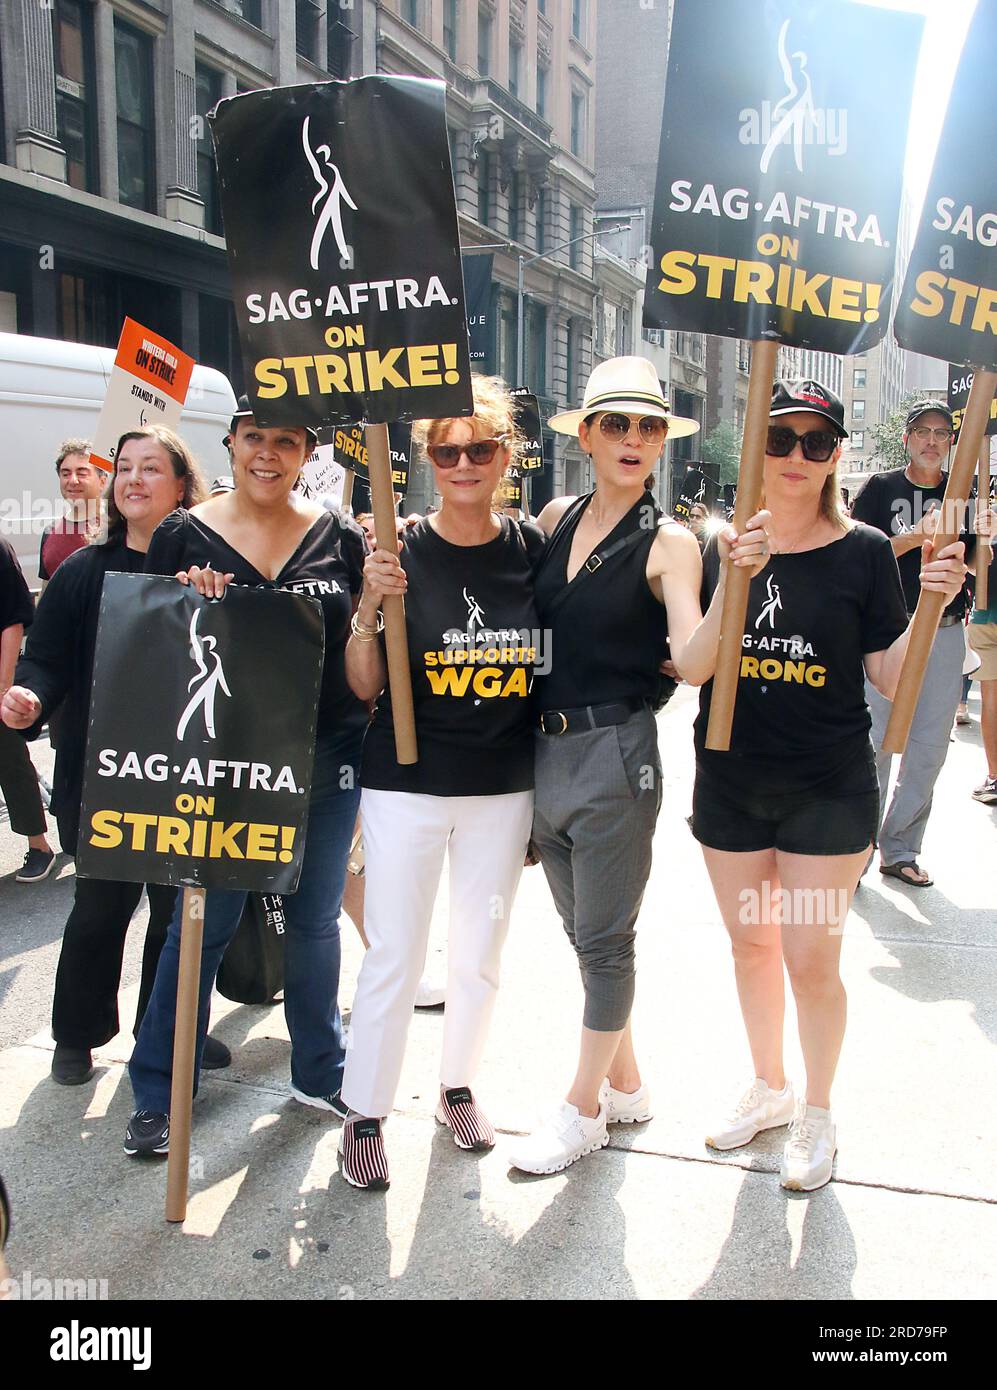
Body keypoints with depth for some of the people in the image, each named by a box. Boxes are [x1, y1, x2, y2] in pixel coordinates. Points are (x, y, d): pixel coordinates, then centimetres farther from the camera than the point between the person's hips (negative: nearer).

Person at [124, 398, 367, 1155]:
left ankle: (320, 1074, 33)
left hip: (327, 757, 2)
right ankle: (158, 1093, 24)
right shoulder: (184, 534, -1)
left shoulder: (337, 535, 3)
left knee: (315, 918, 14)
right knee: (204, 923, 6)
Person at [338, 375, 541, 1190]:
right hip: (407, 783, -2)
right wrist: (371, 609, -24)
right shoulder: (399, 553, -7)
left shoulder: (534, 550, -1)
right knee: (394, 955, 2)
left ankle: (459, 1085, 36)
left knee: (481, 949, 15)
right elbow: (366, 687, -7)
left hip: (505, 785, 3)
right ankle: (366, 1114, 20)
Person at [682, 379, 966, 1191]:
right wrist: (731, 583, -24)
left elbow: (891, 679, -5)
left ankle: (818, 1113, 25)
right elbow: (693, 670, -9)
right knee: (751, 943, 16)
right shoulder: (725, 547, 0)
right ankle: (769, 1087, 38)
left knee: (810, 958, 1)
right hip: (731, 785, 3)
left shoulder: (865, 553, -6)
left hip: (828, 790, -3)